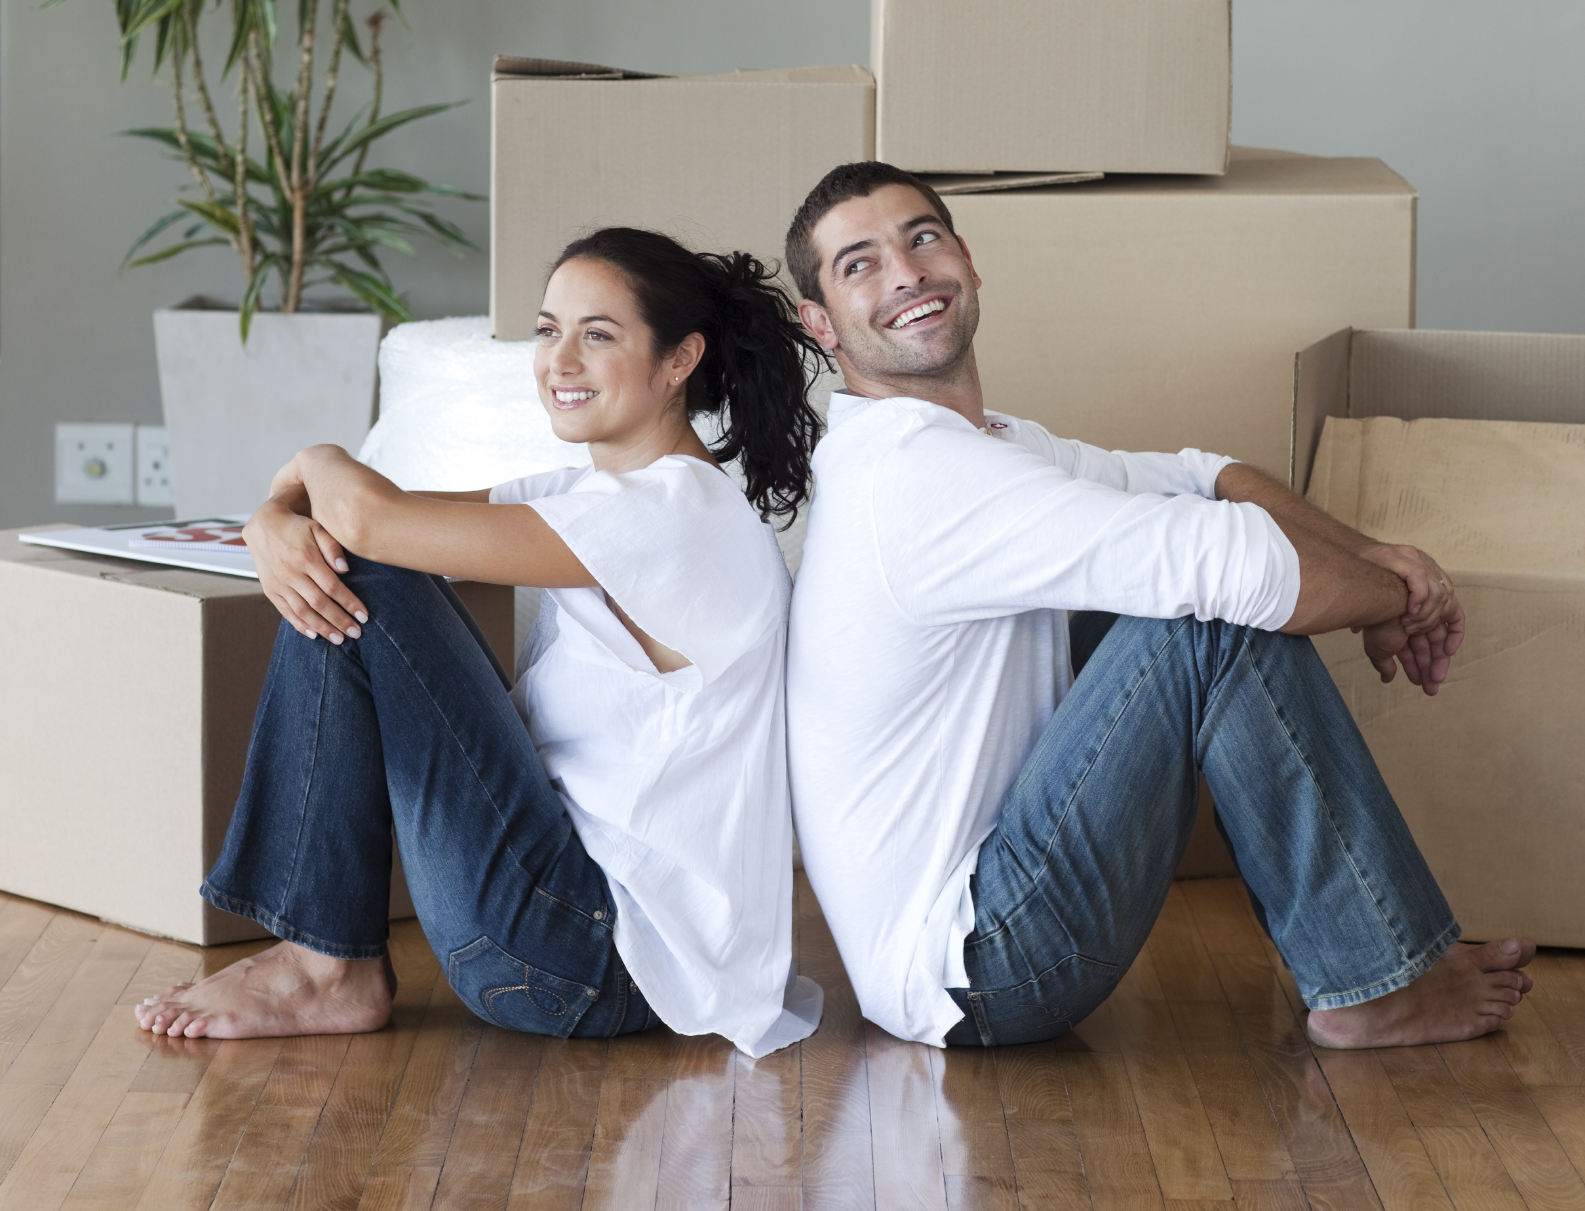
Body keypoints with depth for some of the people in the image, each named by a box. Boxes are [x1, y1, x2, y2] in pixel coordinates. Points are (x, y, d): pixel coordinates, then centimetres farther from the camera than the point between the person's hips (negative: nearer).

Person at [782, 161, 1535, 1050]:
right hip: (967, 973, -10)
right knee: (1223, 618, -18)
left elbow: (1194, 477, 14)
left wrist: (1370, 558, -3)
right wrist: (1399, 595, -7)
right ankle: (1378, 985, -6)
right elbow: (1237, 566, -25)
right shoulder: (917, 475, -21)